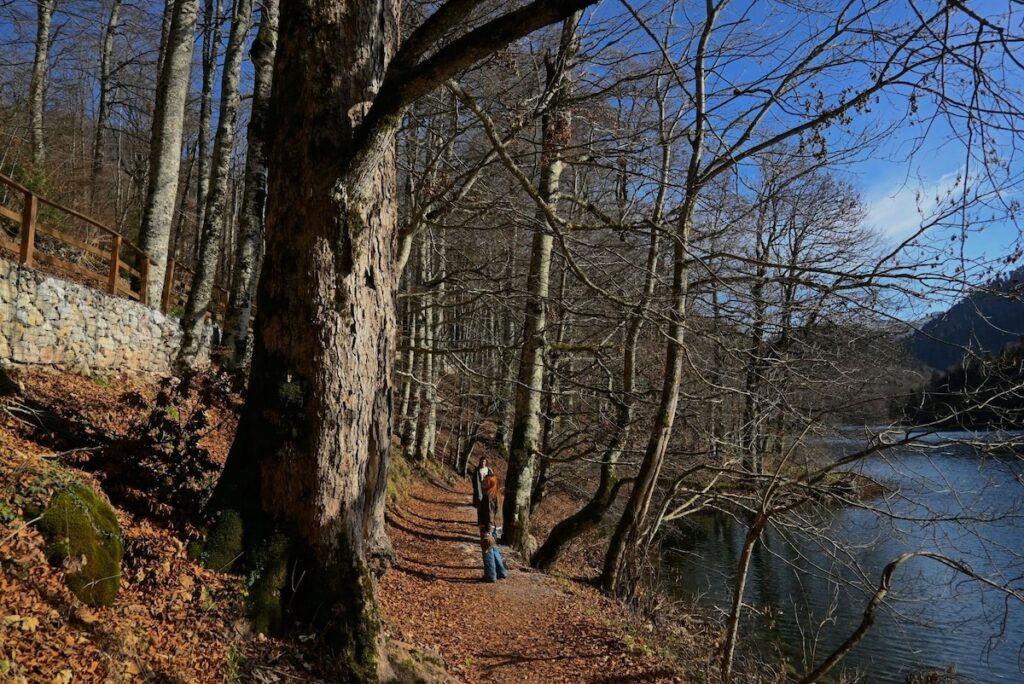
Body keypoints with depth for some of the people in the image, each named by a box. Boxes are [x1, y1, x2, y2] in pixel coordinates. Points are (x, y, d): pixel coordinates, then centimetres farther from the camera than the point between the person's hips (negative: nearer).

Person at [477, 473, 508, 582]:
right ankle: (501, 572, 27)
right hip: (496, 527, 9)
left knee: (488, 551, 2)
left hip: (488, 528, -9)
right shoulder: (497, 495, 9)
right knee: (493, 549, 21)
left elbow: (490, 515, -22)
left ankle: (490, 576, 11)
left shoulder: (489, 496, -19)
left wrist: (487, 532, -21)